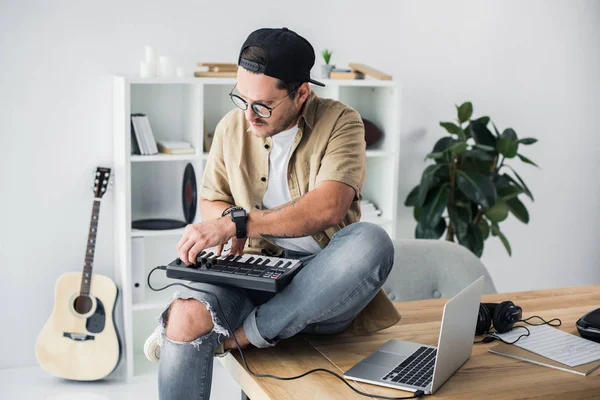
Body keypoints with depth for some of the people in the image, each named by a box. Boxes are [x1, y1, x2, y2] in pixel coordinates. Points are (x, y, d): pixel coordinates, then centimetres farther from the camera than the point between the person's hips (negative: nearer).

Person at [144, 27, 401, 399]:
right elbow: (210, 203, 17)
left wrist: (238, 223, -27)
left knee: (371, 242, -36)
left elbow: (329, 208, -22)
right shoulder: (232, 128, 7)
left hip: (323, 284, -1)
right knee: (187, 315, -31)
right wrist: (228, 218, -7)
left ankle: (240, 335, -23)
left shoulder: (340, 123, -6)